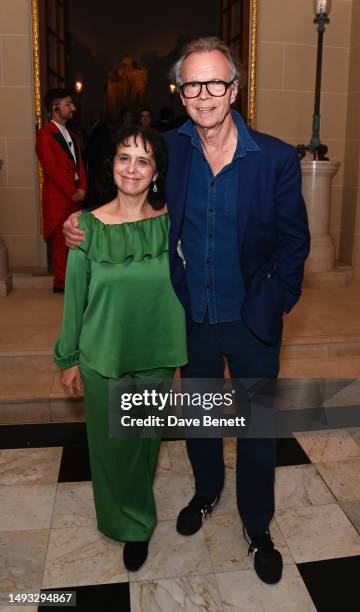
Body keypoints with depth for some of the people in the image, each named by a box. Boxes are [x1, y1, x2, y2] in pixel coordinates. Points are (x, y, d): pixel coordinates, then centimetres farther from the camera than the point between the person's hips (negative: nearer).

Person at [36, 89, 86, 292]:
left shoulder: (71, 135, 19)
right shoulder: (45, 134, -7)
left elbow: (79, 163, 17)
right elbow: (51, 169, -14)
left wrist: (82, 188, 1)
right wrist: (72, 192, -12)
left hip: (75, 195, 7)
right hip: (58, 197, -7)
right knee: (61, 240, -2)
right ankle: (61, 281, 6)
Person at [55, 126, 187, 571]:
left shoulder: (171, 223, -7)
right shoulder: (88, 226, -11)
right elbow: (75, 297, -3)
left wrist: (184, 350, 4)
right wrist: (69, 358, 2)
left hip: (156, 355, 2)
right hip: (103, 357, -1)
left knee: (145, 438, 19)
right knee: (113, 442, 14)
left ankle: (134, 516, 49)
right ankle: (131, 523, 43)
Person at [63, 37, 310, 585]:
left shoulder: (276, 158, -12)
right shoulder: (168, 150, -6)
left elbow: (294, 241, -5)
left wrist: (270, 306, -12)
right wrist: (83, 225, -15)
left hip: (251, 323, -2)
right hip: (192, 319, 2)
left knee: (257, 430, 13)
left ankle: (257, 528, 38)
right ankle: (206, 492, 52)